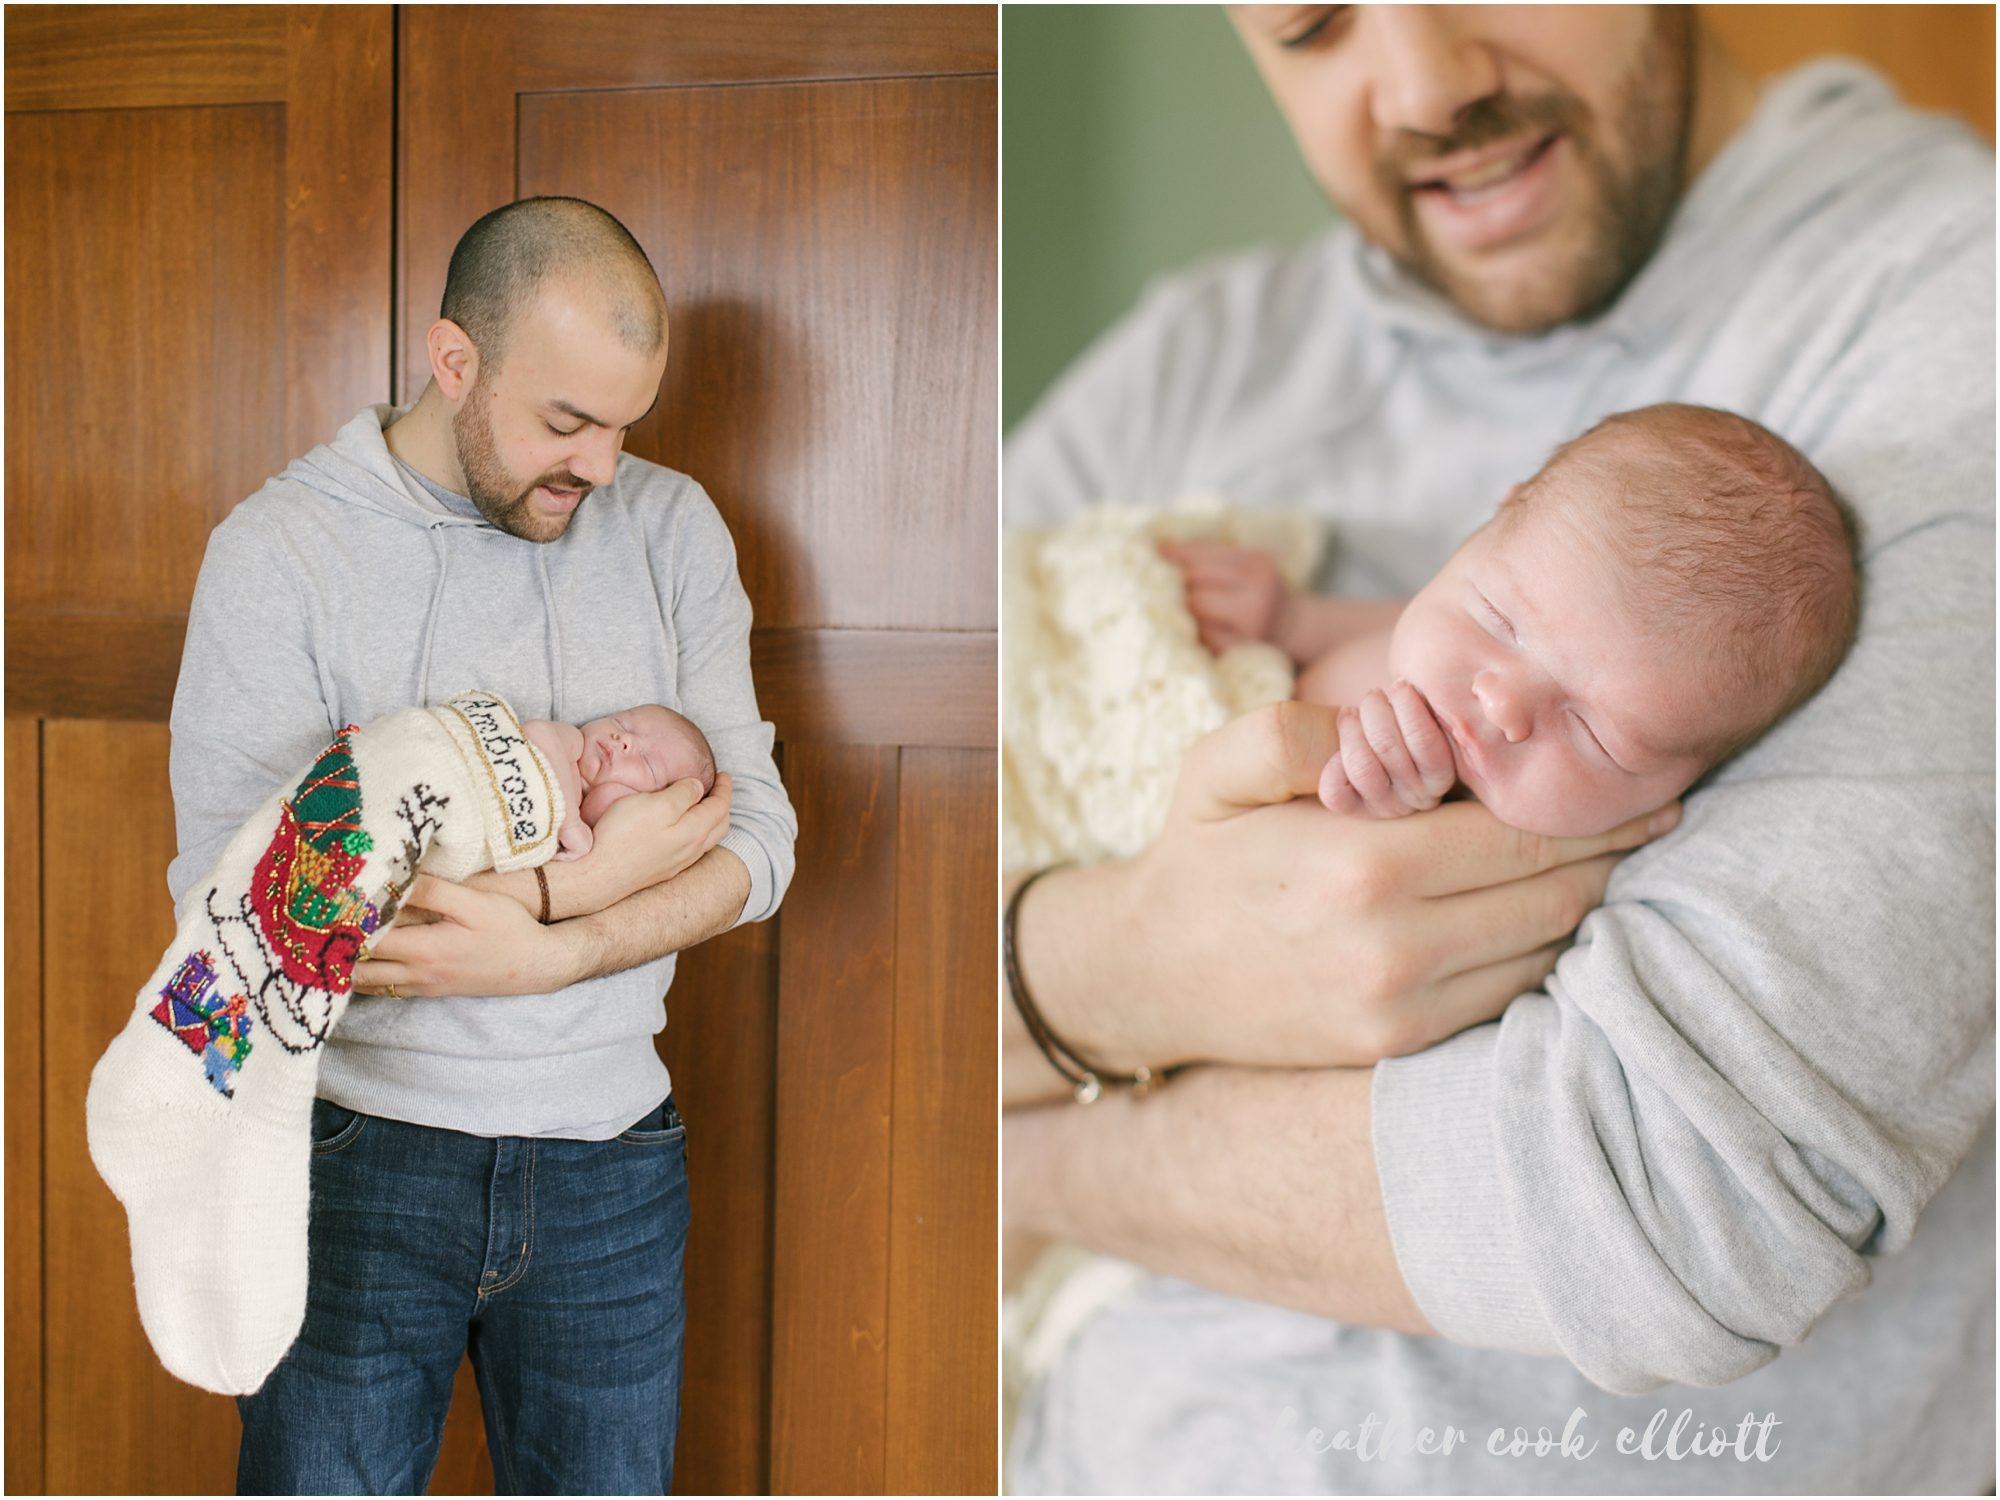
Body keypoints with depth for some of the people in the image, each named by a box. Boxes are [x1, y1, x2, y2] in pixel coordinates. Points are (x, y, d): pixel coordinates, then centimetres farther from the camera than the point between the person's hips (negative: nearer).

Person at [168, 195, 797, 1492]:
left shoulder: (671, 528, 1)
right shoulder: (279, 549, -8)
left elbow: (755, 841, -3)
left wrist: (547, 953, -20)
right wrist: (589, 877, -20)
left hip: (607, 1155, 3)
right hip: (358, 1147, -2)